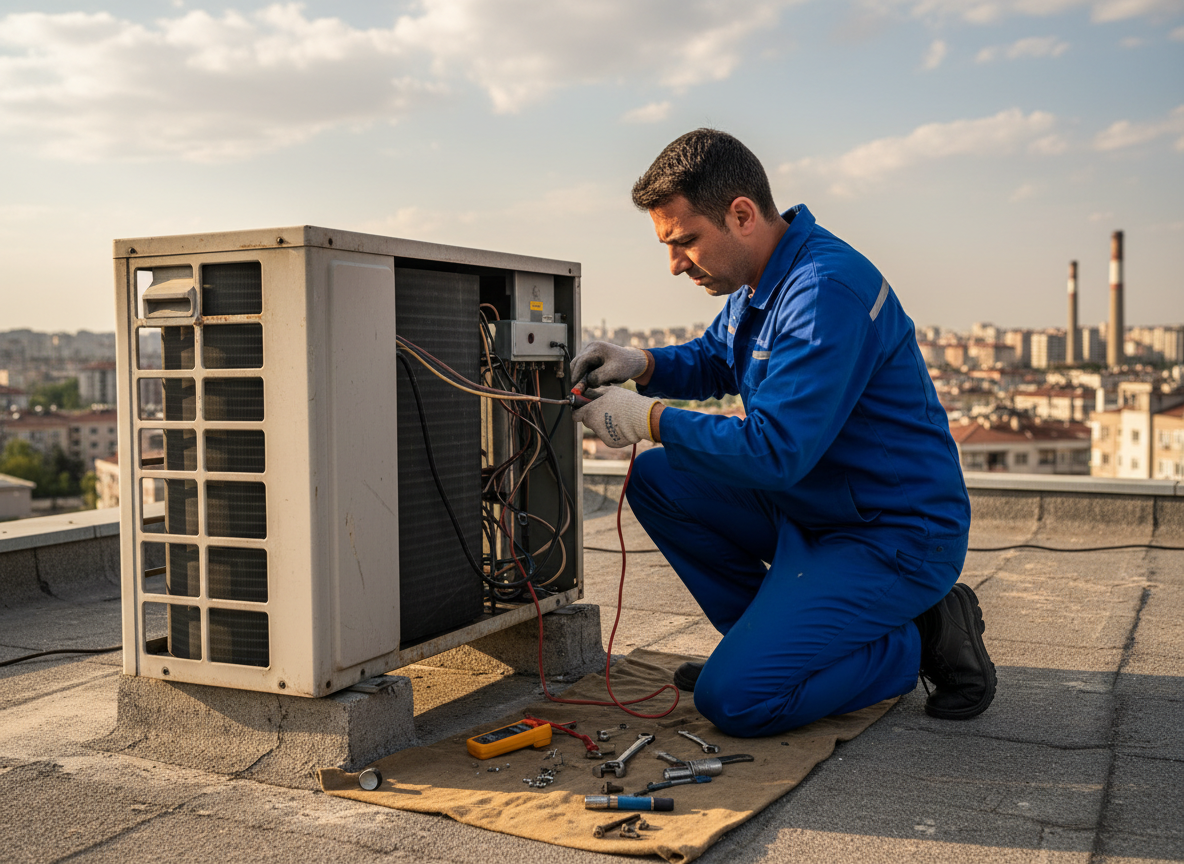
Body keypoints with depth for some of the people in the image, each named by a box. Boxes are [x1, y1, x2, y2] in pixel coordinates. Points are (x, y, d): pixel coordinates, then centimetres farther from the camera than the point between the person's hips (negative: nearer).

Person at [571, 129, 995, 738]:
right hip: (809, 505, 10)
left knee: (733, 699, -18)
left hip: (894, 540, -10)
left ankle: (917, 642, 0)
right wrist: (643, 365, 3)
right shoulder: (761, 278, 6)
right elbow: (713, 360, 23)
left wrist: (648, 418, -20)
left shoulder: (827, 291, -25)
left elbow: (775, 450, -30)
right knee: (656, 479, 7)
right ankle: (765, 632, 12)